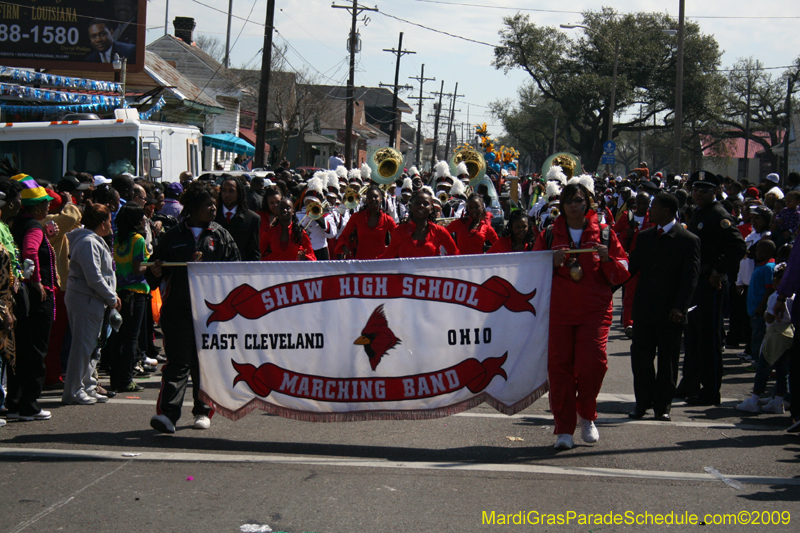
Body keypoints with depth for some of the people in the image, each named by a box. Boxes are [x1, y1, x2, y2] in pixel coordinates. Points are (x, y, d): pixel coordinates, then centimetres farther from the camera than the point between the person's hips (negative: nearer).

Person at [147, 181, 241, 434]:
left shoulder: (221, 237, 10)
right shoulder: (174, 236, 11)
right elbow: (155, 271, 17)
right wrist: (155, 272, -7)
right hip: (178, 309, -1)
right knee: (178, 362, -9)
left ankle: (203, 411, 20)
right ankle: (167, 413, -15)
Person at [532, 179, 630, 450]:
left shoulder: (604, 234, 9)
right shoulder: (549, 236, 10)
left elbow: (621, 275, 7)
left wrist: (607, 259, -12)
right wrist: (552, 263, -10)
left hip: (594, 312, -1)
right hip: (557, 312, 1)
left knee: (592, 363, -12)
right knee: (560, 366, -4)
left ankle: (586, 416, 14)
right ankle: (564, 430, 3)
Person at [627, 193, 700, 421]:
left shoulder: (688, 241, -5)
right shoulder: (644, 237, 11)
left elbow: (690, 278, -9)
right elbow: (631, 268, 14)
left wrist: (679, 308, -18)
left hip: (671, 313, -4)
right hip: (644, 309, 4)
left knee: (667, 360, 5)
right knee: (640, 357, 3)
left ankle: (663, 405, 14)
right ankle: (643, 402, 15)